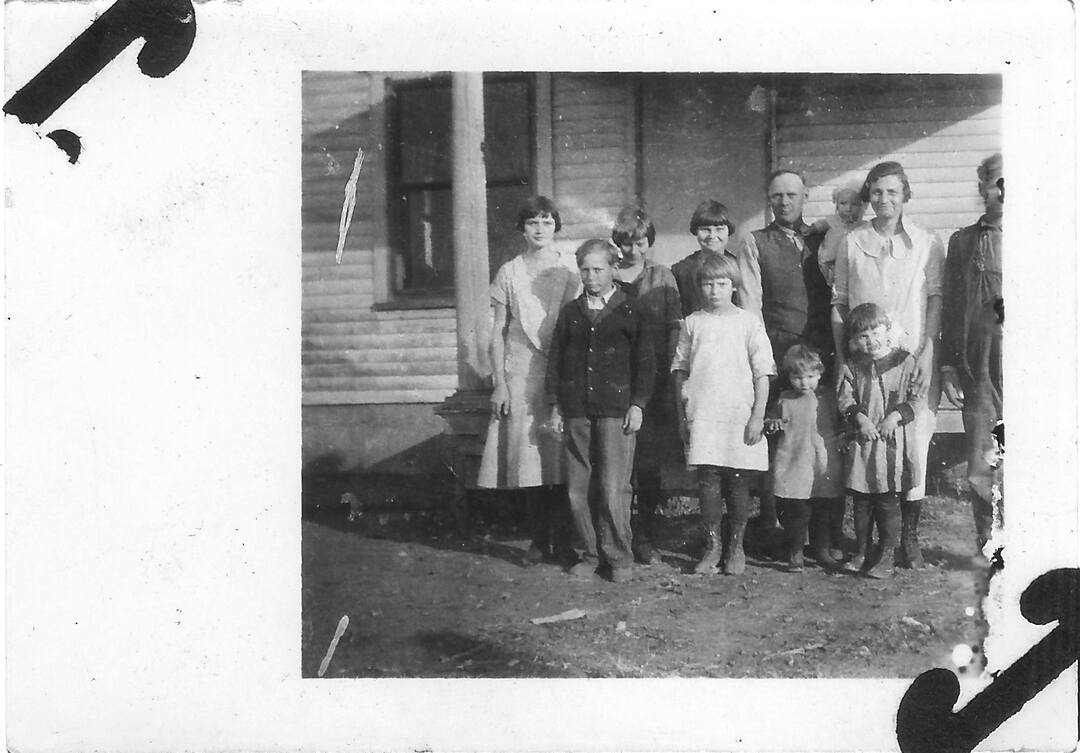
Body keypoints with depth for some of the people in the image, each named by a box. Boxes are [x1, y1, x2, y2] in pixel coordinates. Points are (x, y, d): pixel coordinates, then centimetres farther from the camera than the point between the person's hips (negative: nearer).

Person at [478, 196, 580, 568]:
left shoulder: (569, 272, 6)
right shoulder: (509, 273, 7)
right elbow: (498, 332, 6)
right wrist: (499, 382, -1)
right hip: (520, 373, 1)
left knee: (559, 455, -4)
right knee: (527, 457, 1)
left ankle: (563, 540, 5)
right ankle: (539, 540, 12)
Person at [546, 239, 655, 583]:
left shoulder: (630, 311, 3)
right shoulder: (570, 312, 12)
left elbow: (644, 361, 2)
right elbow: (555, 359, 14)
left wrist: (637, 404, -5)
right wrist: (555, 405, 8)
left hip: (616, 409, -4)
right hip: (576, 410, 4)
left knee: (613, 489, -6)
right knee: (578, 490, 5)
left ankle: (619, 557, 8)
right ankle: (592, 554, 18)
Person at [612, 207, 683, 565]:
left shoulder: (662, 277, 8)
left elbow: (675, 327, 3)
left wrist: (666, 372, -6)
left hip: (653, 379, 1)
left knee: (650, 463, 4)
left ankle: (645, 538, 13)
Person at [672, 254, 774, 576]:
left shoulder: (749, 322, 1)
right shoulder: (692, 323, 8)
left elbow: (762, 373, 0)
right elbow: (680, 369, 12)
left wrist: (758, 416, -5)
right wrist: (682, 415, 8)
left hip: (740, 414, -1)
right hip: (702, 415, 1)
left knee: (738, 483, 3)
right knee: (707, 481, 1)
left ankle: (736, 546, 18)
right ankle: (713, 546, 13)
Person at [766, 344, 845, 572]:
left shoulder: (829, 397, 5)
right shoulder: (784, 400, 3)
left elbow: (840, 423, 14)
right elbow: (769, 420, 13)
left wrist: (840, 438, -2)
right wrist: (772, 425, -9)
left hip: (823, 465, 1)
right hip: (793, 466, -1)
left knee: (822, 511, 10)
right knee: (796, 512, -1)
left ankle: (822, 550, 24)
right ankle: (795, 554, 10)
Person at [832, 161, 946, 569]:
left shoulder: (927, 243, 6)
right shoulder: (852, 243, 8)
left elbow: (936, 299, 3)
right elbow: (838, 303, 9)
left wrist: (928, 352, -7)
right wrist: (843, 357, 3)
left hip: (913, 359, 0)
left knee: (915, 447, -4)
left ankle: (909, 535, 10)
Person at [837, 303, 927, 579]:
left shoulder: (905, 361, -2)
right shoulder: (852, 365, 4)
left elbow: (917, 397, -3)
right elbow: (844, 399, 0)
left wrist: (895, 416, -14)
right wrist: (860, 418, -15)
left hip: (893, 441, -3)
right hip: (862, 442, 3)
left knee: (887, 501, 1)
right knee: (861, 500, 10)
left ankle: (887, 553, 12)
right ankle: (862, 551, 22)